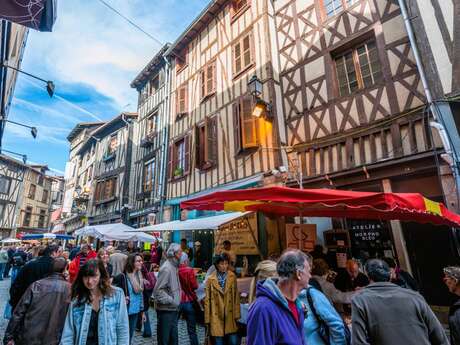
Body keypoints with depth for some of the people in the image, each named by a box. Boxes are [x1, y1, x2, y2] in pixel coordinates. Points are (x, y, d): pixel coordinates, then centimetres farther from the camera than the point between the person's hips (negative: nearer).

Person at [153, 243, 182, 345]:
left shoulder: (174, 266, 8)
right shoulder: (166, 268, -20)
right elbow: (158, 290, -23)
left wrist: (176, 301, 6)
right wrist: (171, 301, -20)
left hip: (173, 309, 9)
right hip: (166, 310, -8)